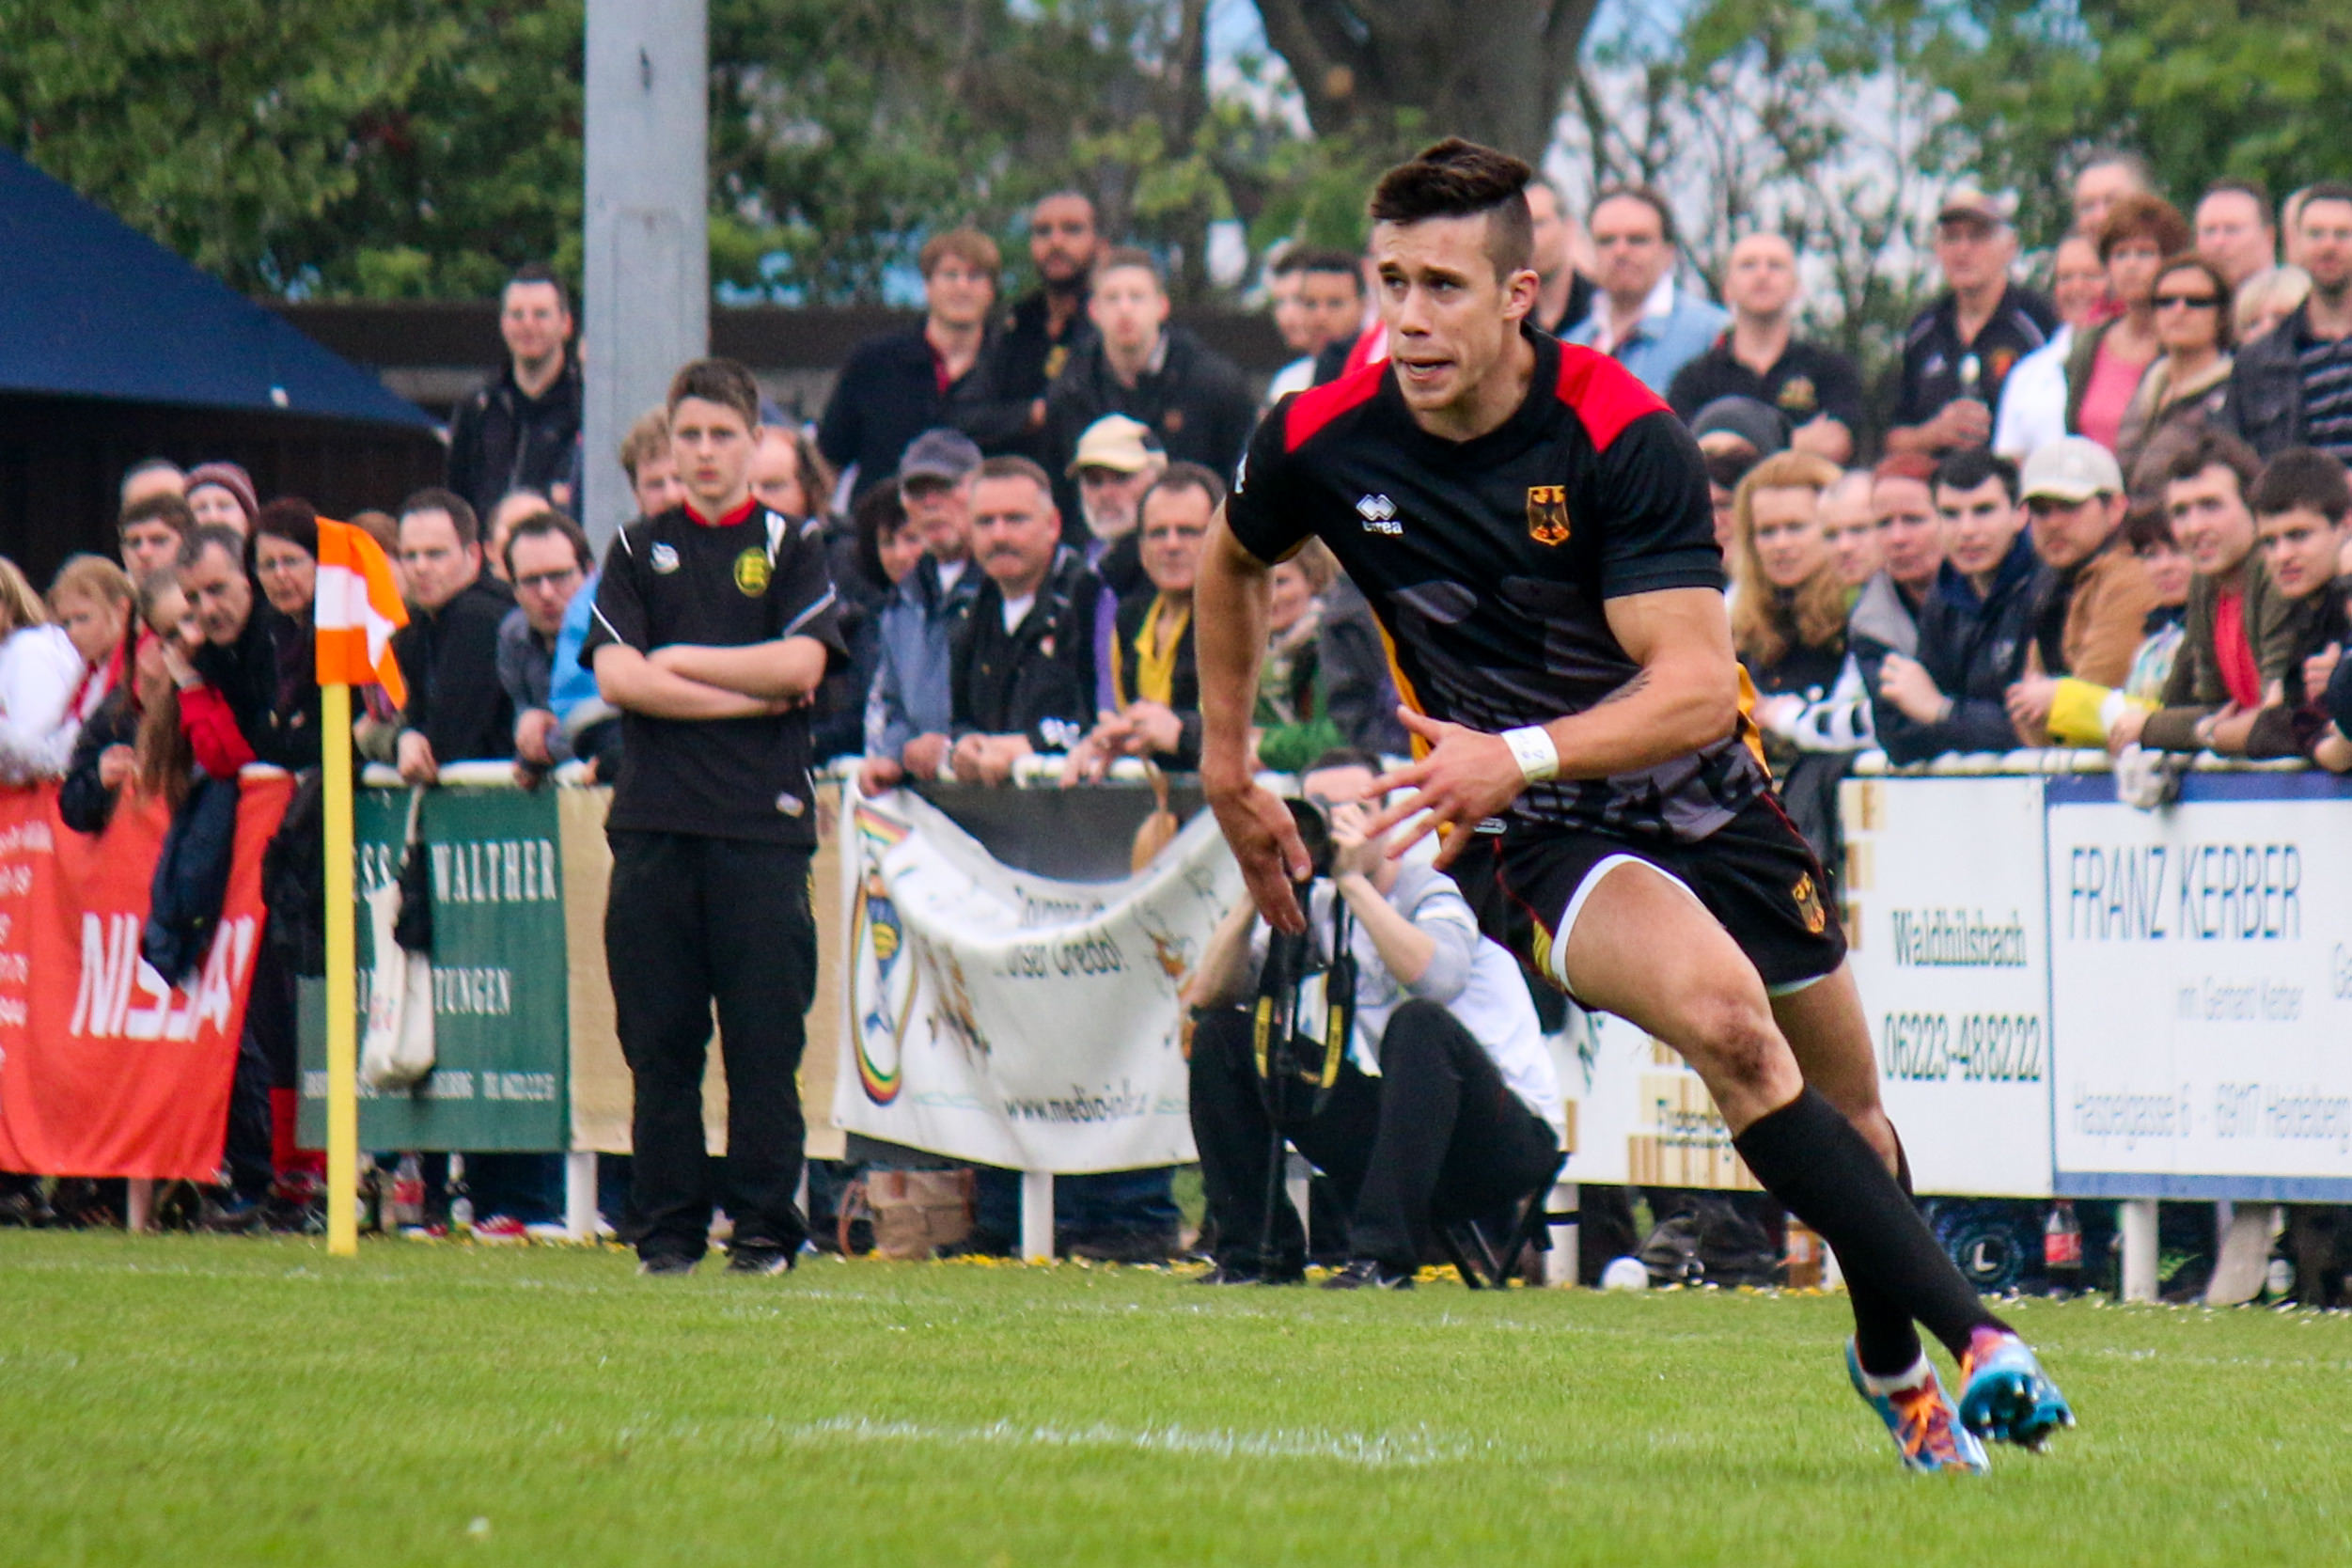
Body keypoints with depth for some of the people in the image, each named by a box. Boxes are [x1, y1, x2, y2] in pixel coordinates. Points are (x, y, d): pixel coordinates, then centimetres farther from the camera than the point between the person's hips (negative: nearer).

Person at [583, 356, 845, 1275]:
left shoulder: (792, 547, 10)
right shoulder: (639, 551, 14)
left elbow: (801, 664, -6)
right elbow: (616, 677, 0)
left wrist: (680, 662, -2)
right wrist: (746, 696, -6)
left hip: (762, 823, -2)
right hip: (655, 819, 2)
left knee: (764, 1040, -4)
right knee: (659, 1041, 1)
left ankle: (764, 1226, 1)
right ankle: (667, 1227, 7)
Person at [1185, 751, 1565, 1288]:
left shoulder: (1430, 892, -11)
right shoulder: (1317, 909, 5)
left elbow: (1436, 976, -36)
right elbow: (1208, 995, -4)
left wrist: (1353, 878, -35)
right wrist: (1255, 896, -17)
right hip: (1400, 1125, 6)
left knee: (1419, 1023, -37)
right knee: (1221, 1034, 0)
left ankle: (1384, 1257, -35)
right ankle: (1258, 1251, -2)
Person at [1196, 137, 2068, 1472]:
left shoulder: (1623, 435, -21)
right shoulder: (1325, 442, -12)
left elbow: (1698, 686, -27)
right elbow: (1234, 561, 13)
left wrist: (1518, 755, -40)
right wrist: (1227, 767, 16)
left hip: (1704, 799, 1)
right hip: (1534, 838, -1)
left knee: (1847, 1106, 13)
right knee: (1723, 1016, -30)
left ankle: (1891, 1362, 44)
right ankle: (1974, 1336, -31)